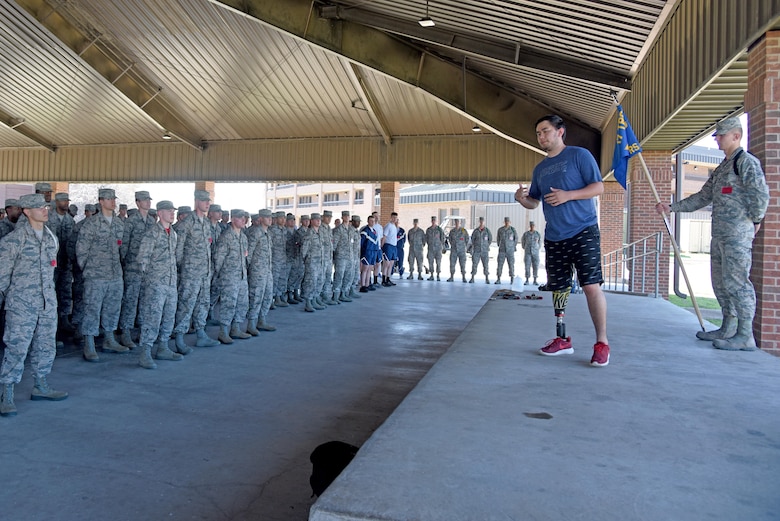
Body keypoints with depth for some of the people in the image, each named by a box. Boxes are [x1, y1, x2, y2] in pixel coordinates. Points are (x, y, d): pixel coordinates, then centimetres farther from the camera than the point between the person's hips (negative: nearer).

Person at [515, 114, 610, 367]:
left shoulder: (579, 155, -1)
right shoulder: (540, 169, 17)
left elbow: (598, 187, -7)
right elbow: (534, 202, 20)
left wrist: (567, 195, -20)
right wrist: (522, 199, -4)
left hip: (583, 232, -6)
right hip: (554, 237, 6)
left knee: (591, 286, -11)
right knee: (558, 289, 9)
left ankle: (602, 343, -1)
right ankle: (562, 339, 20)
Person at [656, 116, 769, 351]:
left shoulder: (747, 162, -8)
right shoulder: (721, 168, 21)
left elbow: (760, 195, -17)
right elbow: (703, 197, 21)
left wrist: (755, 220, -7)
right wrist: (671, 207, 14)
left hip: (738, 233, -9)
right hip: (719, 233, 10)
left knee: (736, 281, -9)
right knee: (720, 281, 12)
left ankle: (745, 336, -3)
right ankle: (728, 329, 22)